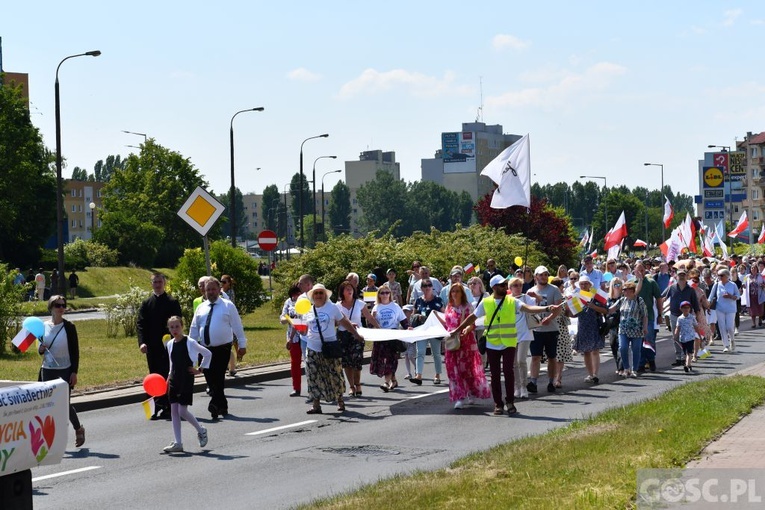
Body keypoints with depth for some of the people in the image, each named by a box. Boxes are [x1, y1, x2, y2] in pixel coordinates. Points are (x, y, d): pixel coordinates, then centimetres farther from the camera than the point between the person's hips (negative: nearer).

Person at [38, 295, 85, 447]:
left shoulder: (69, 327, -5)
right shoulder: (43, 326, 4)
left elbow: (75, 351, -3)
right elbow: (41, 350, 15)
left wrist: (74, 372, -9)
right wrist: (41, 349, -9)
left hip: (65, 370, -4)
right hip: (48, 370, 4)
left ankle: (78, 429, 20)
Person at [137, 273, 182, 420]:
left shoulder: (172, 302, 2)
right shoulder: (146, 303, 9)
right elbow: (140, 324, 3)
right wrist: (142, 342, -11)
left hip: (168, 346, -3)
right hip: (152, 347, 3)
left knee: (168, 377, -3)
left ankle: (168, 408, 1)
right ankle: (158, 407, 12)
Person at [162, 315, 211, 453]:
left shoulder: (190, 342, -10)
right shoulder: (170, 344, 7)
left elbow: (207, 354, -1)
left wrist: (200, 370, -2)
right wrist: (169, 377, 10)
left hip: (187, 380, -6)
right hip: (174, 380, 6)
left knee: (182, 411, -10)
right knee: (174, 411, 2)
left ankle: (201, 431, 15)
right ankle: (178, 443, 6)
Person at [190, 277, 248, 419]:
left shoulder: (228, 306, 1)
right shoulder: (201, 308, 12)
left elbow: (237, 326, 1)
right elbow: (194, 328, 15)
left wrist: (242, 345, -2)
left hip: (222, 349, -4)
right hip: (206, 349, 5)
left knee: (218, 379, -13)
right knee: (210, 380, 5)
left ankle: (215, 405, -16)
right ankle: (222, 407, 15)